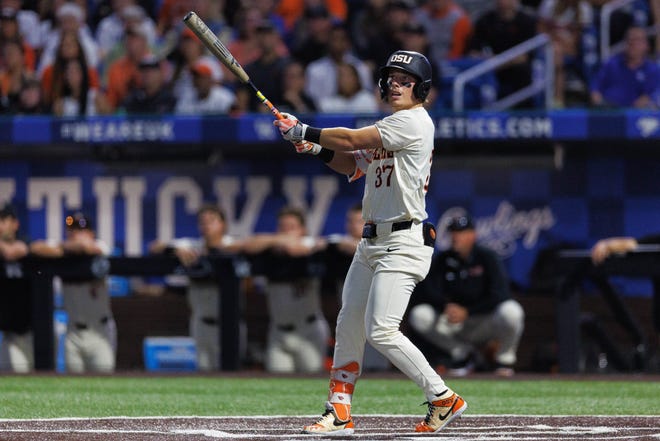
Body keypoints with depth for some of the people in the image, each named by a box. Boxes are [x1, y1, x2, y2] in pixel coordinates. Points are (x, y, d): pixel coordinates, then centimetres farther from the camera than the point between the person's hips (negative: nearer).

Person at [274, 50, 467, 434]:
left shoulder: (415, 121, -12)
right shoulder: (388, 128, 19)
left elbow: (352, 139, -15)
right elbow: (353, 164, 20)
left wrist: (303, 132, -5)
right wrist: (318, 148, 3)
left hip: (404, 241, -10)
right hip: (372, 241, 10)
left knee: (381, 331, -17)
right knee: (349, 326, 8)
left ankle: (444, 398, -8)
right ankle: (339, 413, 15)